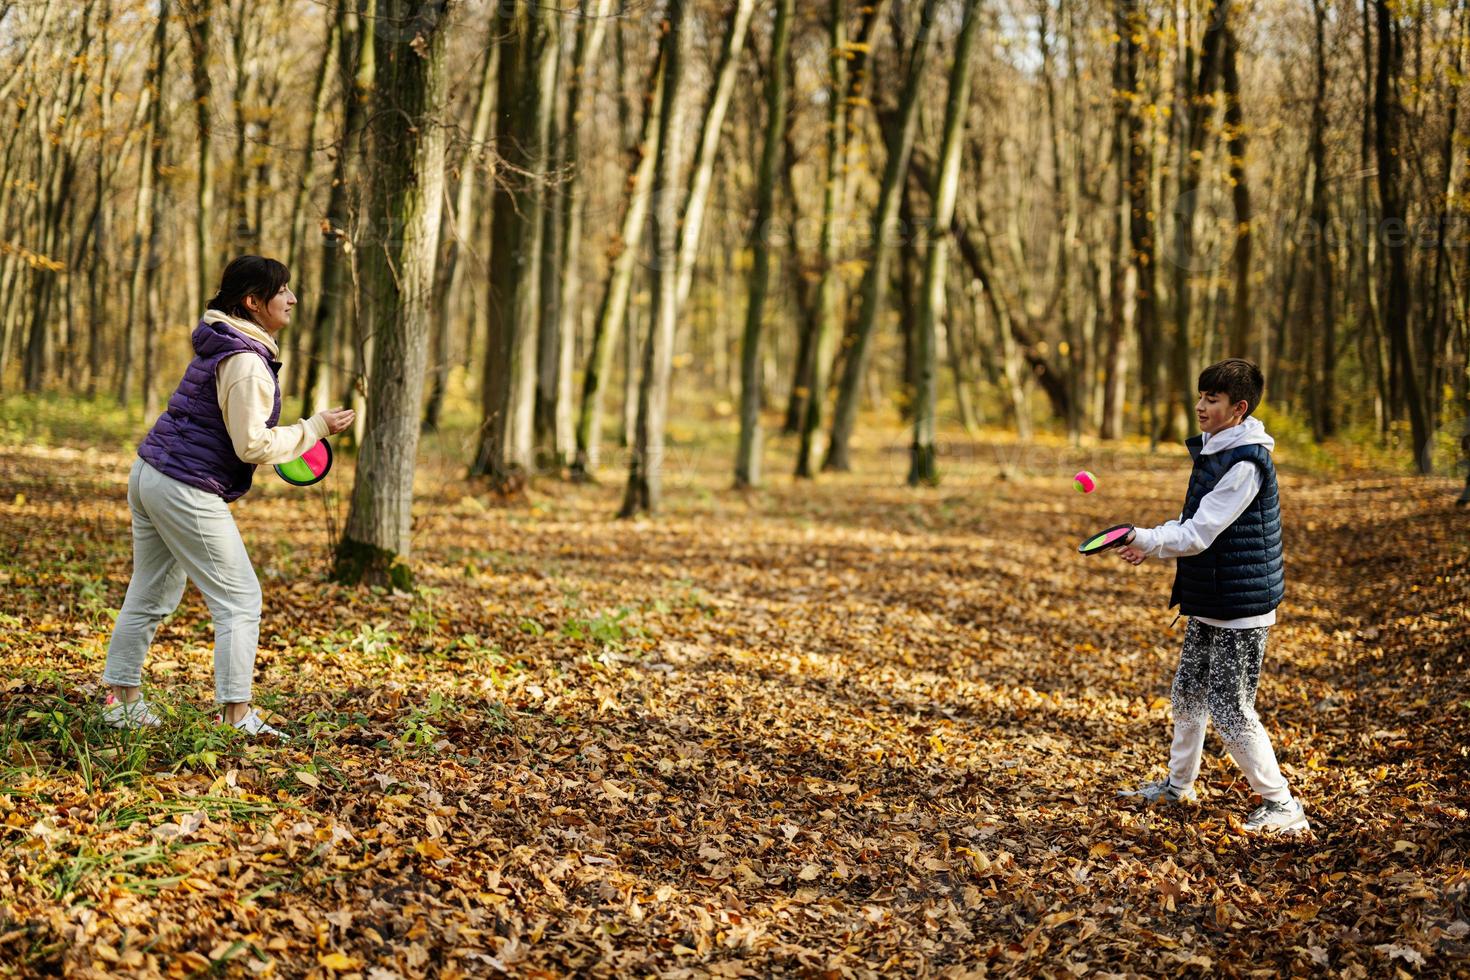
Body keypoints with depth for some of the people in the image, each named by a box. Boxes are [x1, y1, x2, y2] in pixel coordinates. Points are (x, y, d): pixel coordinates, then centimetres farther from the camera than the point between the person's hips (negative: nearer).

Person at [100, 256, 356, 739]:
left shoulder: (220, 345, 12)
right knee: (240, 599, -2)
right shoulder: (247, 363, -18)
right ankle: (236, 714, -2)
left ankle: (121, 698, 27)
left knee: (150, 595, 18)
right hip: (188, 491, -10)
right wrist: (316, 427, -11)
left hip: (149, 476, 10)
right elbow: (252, 445, -20)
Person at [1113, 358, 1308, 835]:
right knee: (1188, 692, 19)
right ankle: (1178, 785, 35)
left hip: (1242, 607, -10)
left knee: (1231, 710, -7)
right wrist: (1150, 542, 2)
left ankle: (1282, 806, 2)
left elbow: (1200, 534, -23)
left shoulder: (1245, 463, -21)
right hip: (1208, 602, 10)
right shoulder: (1213, 451, 10)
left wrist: (1144, 540, -15)